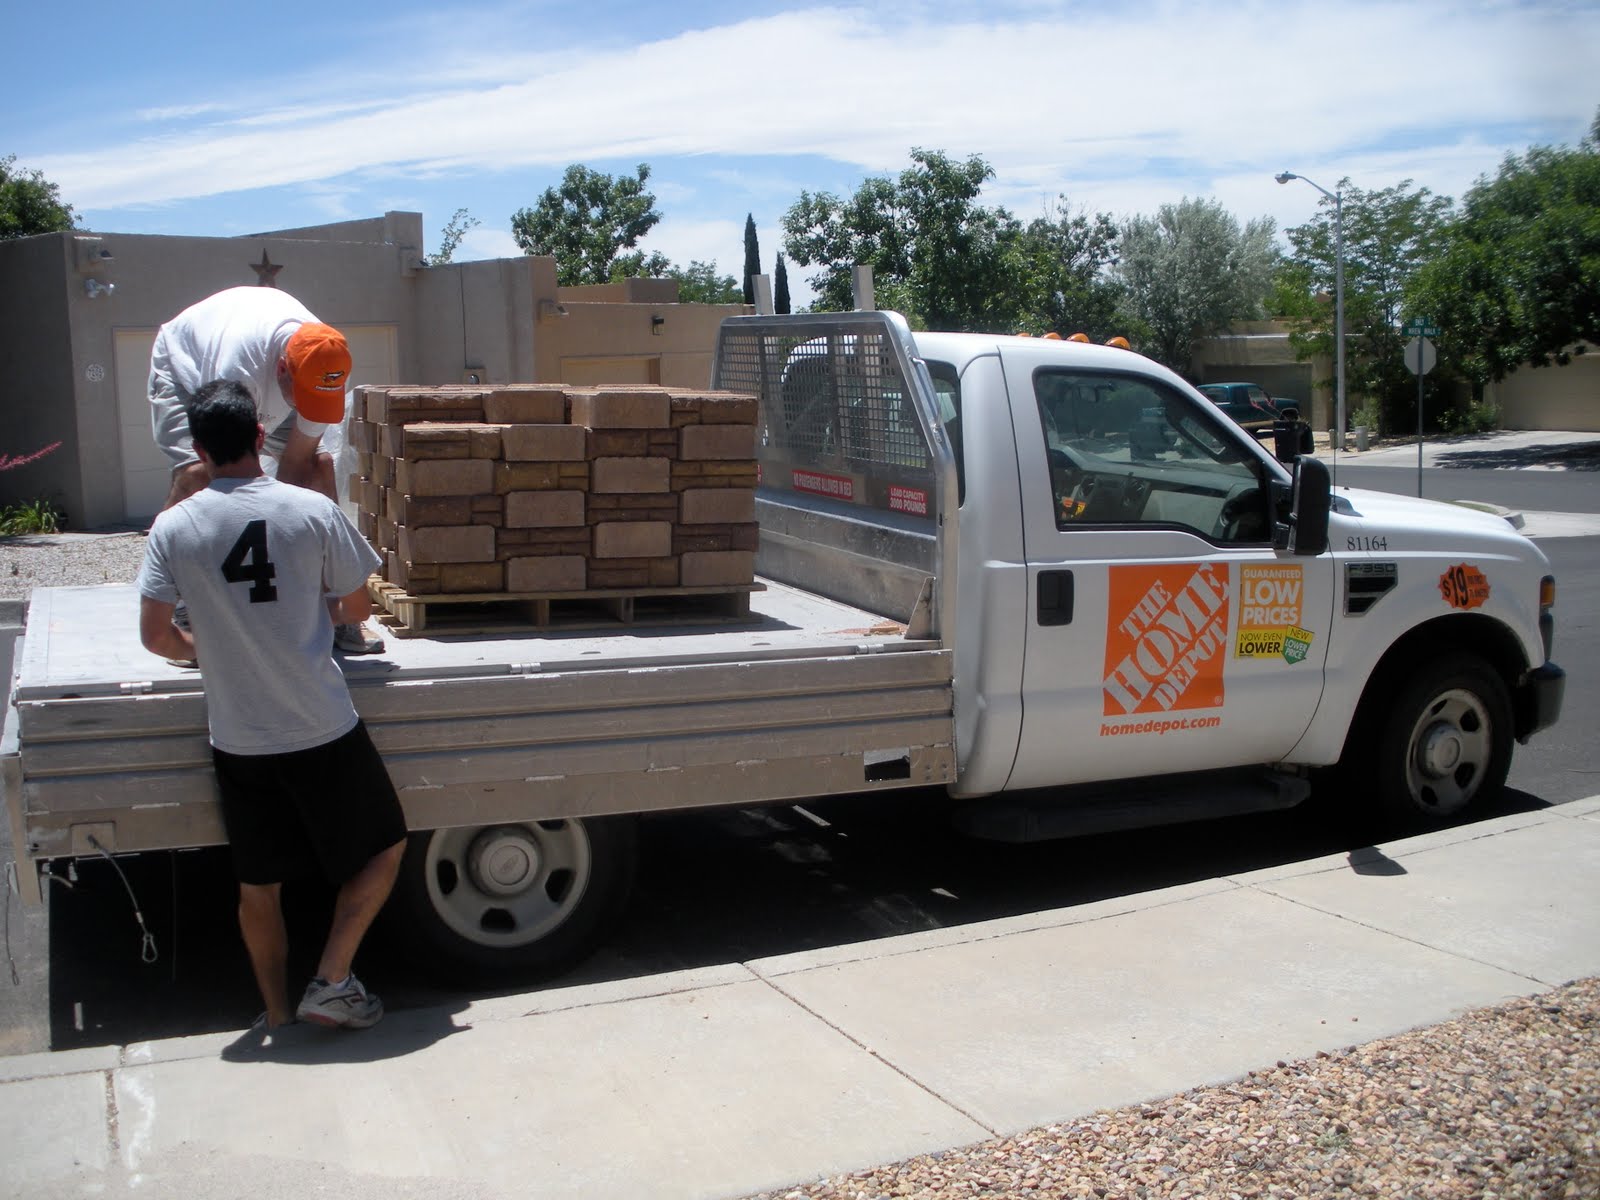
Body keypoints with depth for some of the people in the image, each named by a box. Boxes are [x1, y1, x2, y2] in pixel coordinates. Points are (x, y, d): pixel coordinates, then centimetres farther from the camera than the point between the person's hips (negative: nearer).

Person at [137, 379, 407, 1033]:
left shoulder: (172, 527, -4)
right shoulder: (312, 509, -9)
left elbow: (155, 636, -2)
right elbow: (358, 608, 1)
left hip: (237, 739, 3)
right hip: (322, 731, -3)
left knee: (259, 883, 17)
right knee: (384, 846, 16)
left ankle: (277, 1012, 29)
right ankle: (331, 980, 11)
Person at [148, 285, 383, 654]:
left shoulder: (328, 370, -31)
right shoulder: (237, 369, -46)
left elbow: (296, 462, -23)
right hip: (187, 369, -4)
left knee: (320, 464, -14)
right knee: (195, 473, -29)